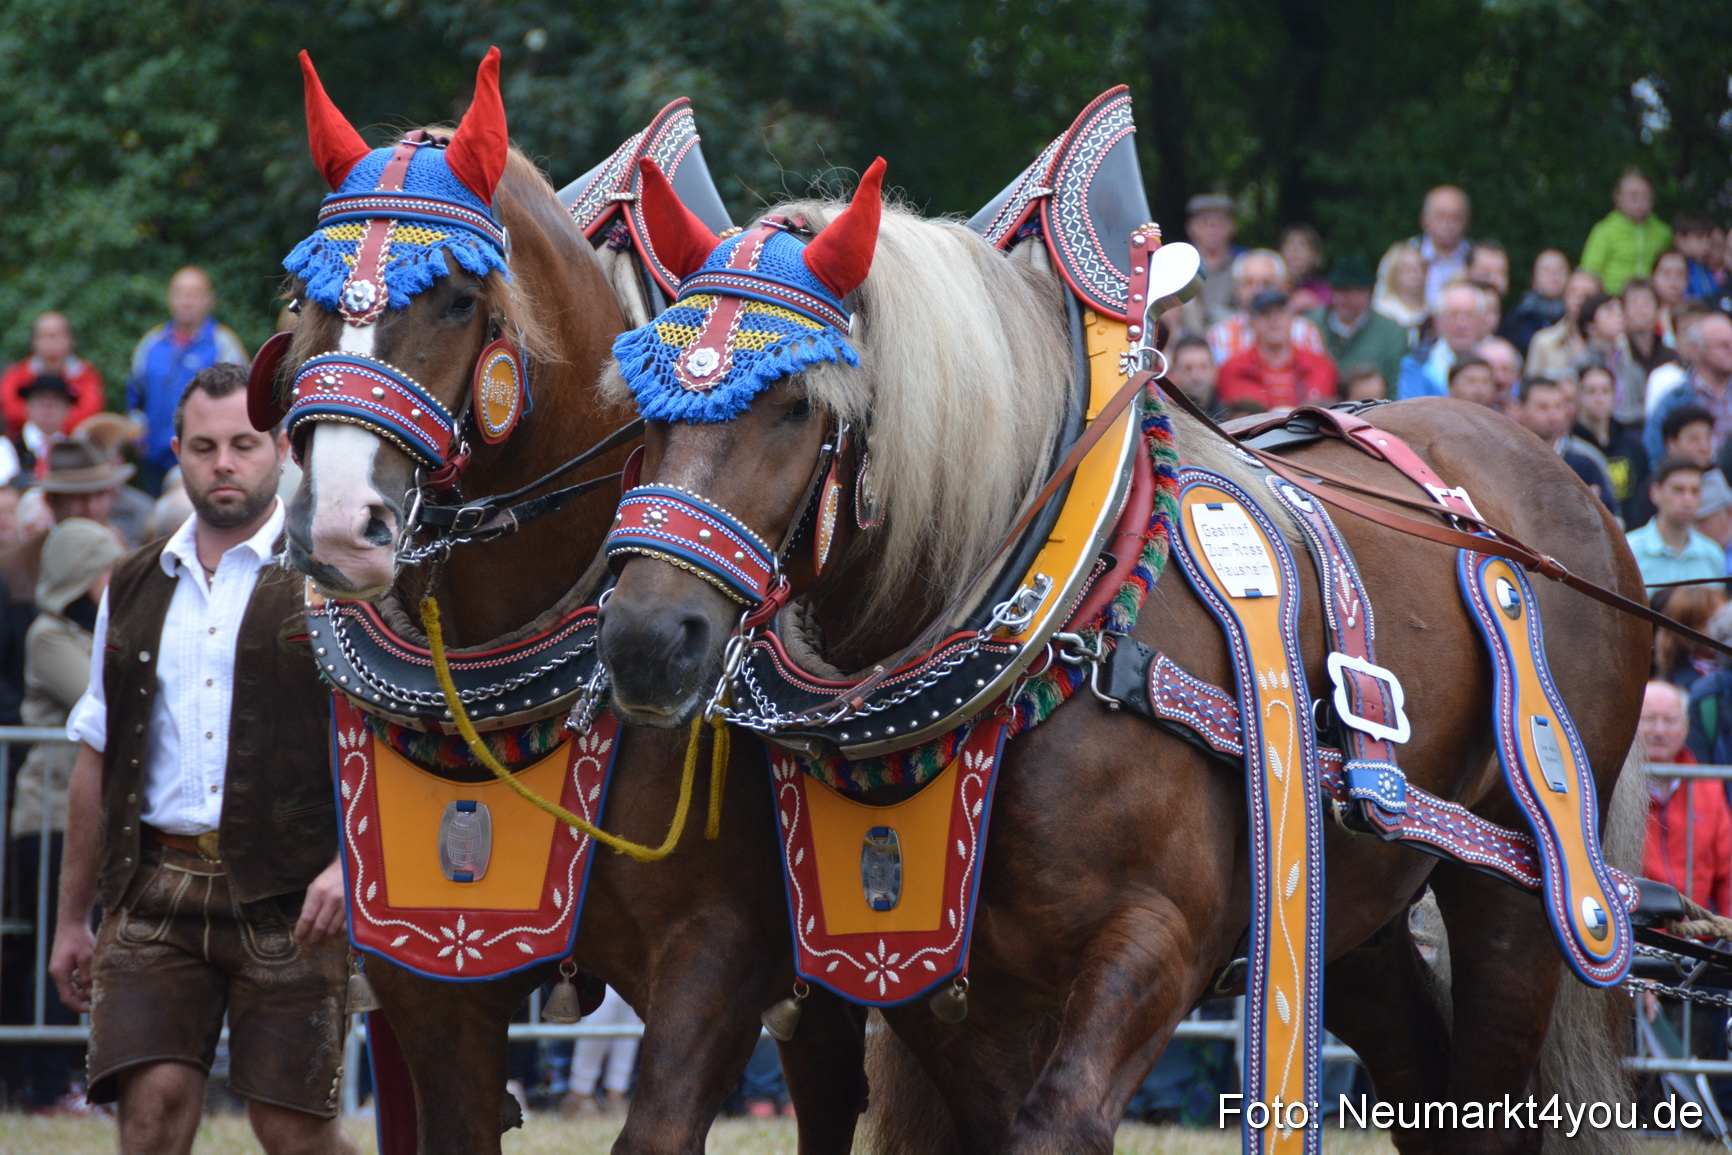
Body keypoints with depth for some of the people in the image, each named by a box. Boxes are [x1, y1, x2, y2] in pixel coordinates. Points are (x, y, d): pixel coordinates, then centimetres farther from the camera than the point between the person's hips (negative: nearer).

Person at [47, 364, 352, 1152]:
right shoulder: (135, 588, 16)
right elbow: (97, 756, 20)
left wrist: (349, 862, -20)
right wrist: (72, 917, 19)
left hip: (287, 895, -3)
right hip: (155, 890, 3)